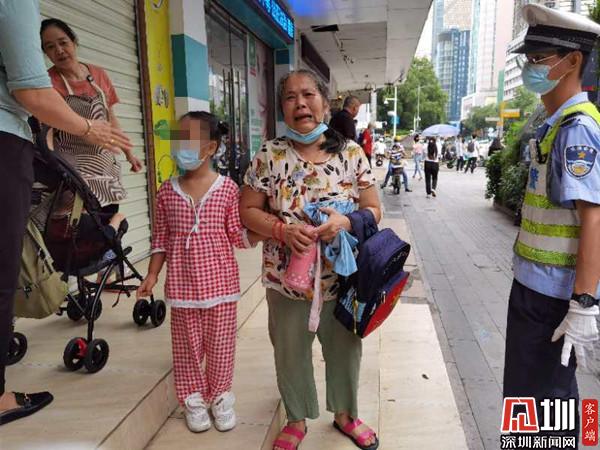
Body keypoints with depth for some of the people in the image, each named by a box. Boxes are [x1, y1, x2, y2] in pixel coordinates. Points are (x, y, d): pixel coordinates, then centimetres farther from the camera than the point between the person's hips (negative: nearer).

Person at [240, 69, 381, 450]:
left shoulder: (352, 153, -4)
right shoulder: (270, 155, -6)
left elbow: (374, 210, 0)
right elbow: (248, 211, -2)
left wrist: (345, 222, -22)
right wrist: (282, 229, -21)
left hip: (342, 278, 1)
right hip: (286, 280, 0)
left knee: (345, 350, 19)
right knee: (290, 354, 16)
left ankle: (345, 414, 46)